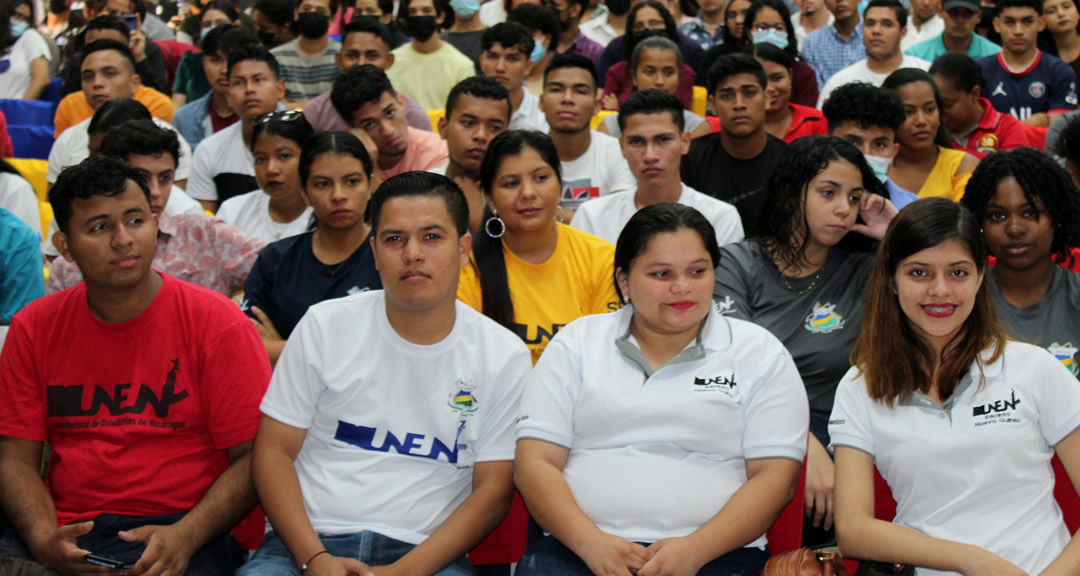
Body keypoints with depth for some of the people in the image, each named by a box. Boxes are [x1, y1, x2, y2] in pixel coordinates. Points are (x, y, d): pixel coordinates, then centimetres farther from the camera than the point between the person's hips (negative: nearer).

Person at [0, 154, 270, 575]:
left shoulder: (217, 323, -1)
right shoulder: (34, 328, 10)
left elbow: (253, 455, -4)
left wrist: (184, 536, -18)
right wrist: (43, 538, -12)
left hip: (183, 529, -3)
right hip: (69, 534, 3)